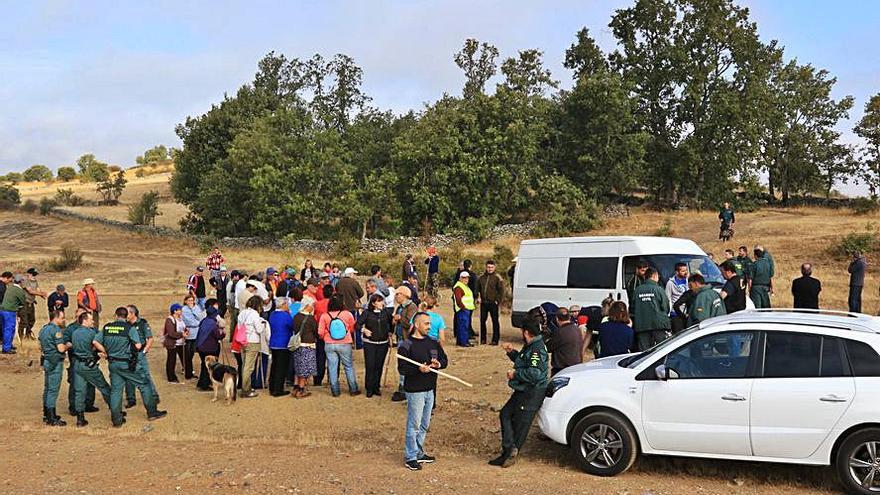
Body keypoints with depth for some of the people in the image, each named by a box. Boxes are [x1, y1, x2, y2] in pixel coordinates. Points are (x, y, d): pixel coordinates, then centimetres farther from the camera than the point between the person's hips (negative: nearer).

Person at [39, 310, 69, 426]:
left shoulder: (43, 329, 13)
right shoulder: (56, 330, -17)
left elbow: (41, 347, 22)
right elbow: (61, 348, -21)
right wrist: (68, 345, -3)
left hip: (46, 361, 10)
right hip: (55, 362, -10)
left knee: (47, 388, 16)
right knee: (53, 390, -6)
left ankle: (46, 414, 25)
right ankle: (52, 419, -4)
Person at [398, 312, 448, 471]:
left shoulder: (433, 343, 9)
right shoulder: (406, 345, -11)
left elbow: (445, 360, 15)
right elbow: (402, 369, -16)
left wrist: (438, 364, -7)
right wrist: (418, 369, -29)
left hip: (430, 390, 7)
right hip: (415, 391, -7)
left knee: (424, 425, 16)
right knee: (414, 425, -1)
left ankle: (419, 453, 30)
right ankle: (410, 458, 9)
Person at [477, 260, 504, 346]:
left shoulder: (498, 278, -3)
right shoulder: (481, 277, 10)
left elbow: (501, 291, -5)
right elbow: (477, 288, 18)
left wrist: (498, 301, -11)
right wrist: (478, 297, 4)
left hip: (493, 303, -5)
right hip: (483, 303, 5)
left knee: (495, 321, 0)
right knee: (482, 320, 8)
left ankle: (495, 339, 4)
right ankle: (483, 339, 18)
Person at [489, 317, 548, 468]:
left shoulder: (537, 349, -20)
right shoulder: (530, 347, 14)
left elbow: (534, 373, -31)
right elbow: (522, 362, 29)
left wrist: (515, 374, -18)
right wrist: (512, 352, 13)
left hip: (532, 393, -11)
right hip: (523, 391, 11)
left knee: (520, 423, -3)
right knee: (505, 414, 9)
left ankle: (510, 452, 5)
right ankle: (509, 450, 9)